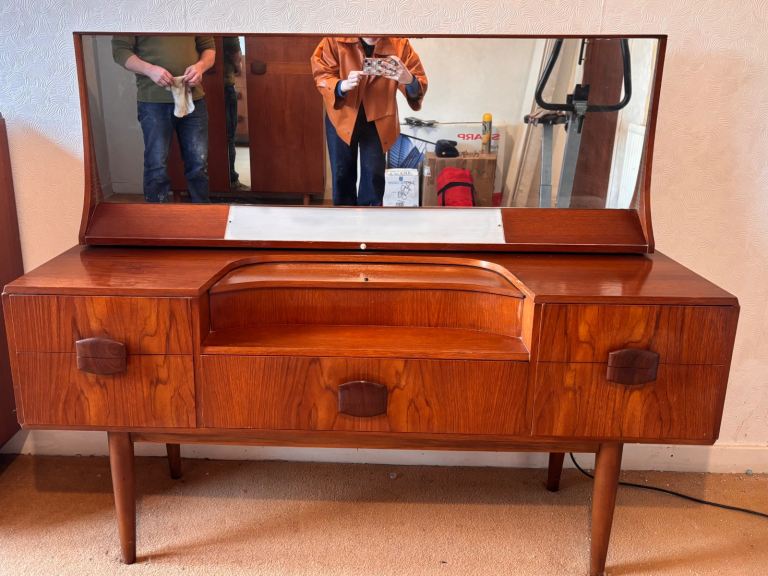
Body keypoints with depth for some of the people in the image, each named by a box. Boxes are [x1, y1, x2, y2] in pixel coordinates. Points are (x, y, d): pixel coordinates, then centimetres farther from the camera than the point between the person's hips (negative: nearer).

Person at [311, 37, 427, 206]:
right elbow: (321, 75, -14)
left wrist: (408, 80, -43)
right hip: (342, 116, 0)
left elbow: (419, 83, -18)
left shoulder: (399, 43, -17)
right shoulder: (335, 40, -19)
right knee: (342, 173, 10)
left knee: (374, 173, 0)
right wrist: (343, 85, -36)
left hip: (377, 118, 0)